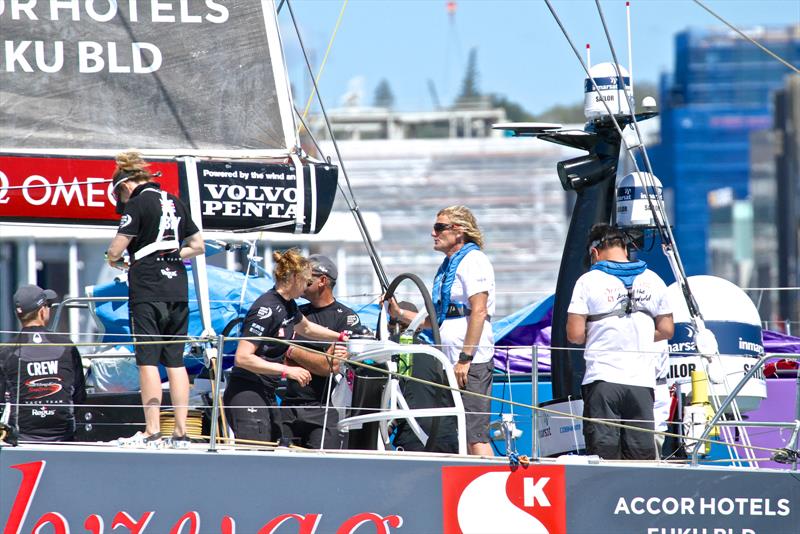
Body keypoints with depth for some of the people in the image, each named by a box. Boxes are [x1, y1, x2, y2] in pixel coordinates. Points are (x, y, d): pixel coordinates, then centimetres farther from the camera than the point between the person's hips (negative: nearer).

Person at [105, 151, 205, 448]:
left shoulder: (137, 204, -6)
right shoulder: (175, 203, 13)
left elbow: (116, 250, -11)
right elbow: (198, 246, 17)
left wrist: (114, 259, 10)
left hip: (147, 292, -6)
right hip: (178, 291, 6)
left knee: (148, 361, -5)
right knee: (175, 361, 7)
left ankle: (152, 432, -9)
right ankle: (181, 433, 5)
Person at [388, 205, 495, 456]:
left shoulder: (472, 260, -7)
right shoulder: (448, 265, 21)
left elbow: (479, 312, -16)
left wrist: (465, 359, -21)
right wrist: (400, 314, 14)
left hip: (471, 362, -10)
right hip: (450, 362, 10)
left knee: (474, 435, -15)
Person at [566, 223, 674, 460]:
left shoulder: (589, 281, -3)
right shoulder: (652, 280, 8)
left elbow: (575, 334, -6)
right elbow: (666, 330, 13)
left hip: (602, 379, -3)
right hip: (641, 379, 3)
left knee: (603, 452, -1)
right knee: (642, 453, 5)